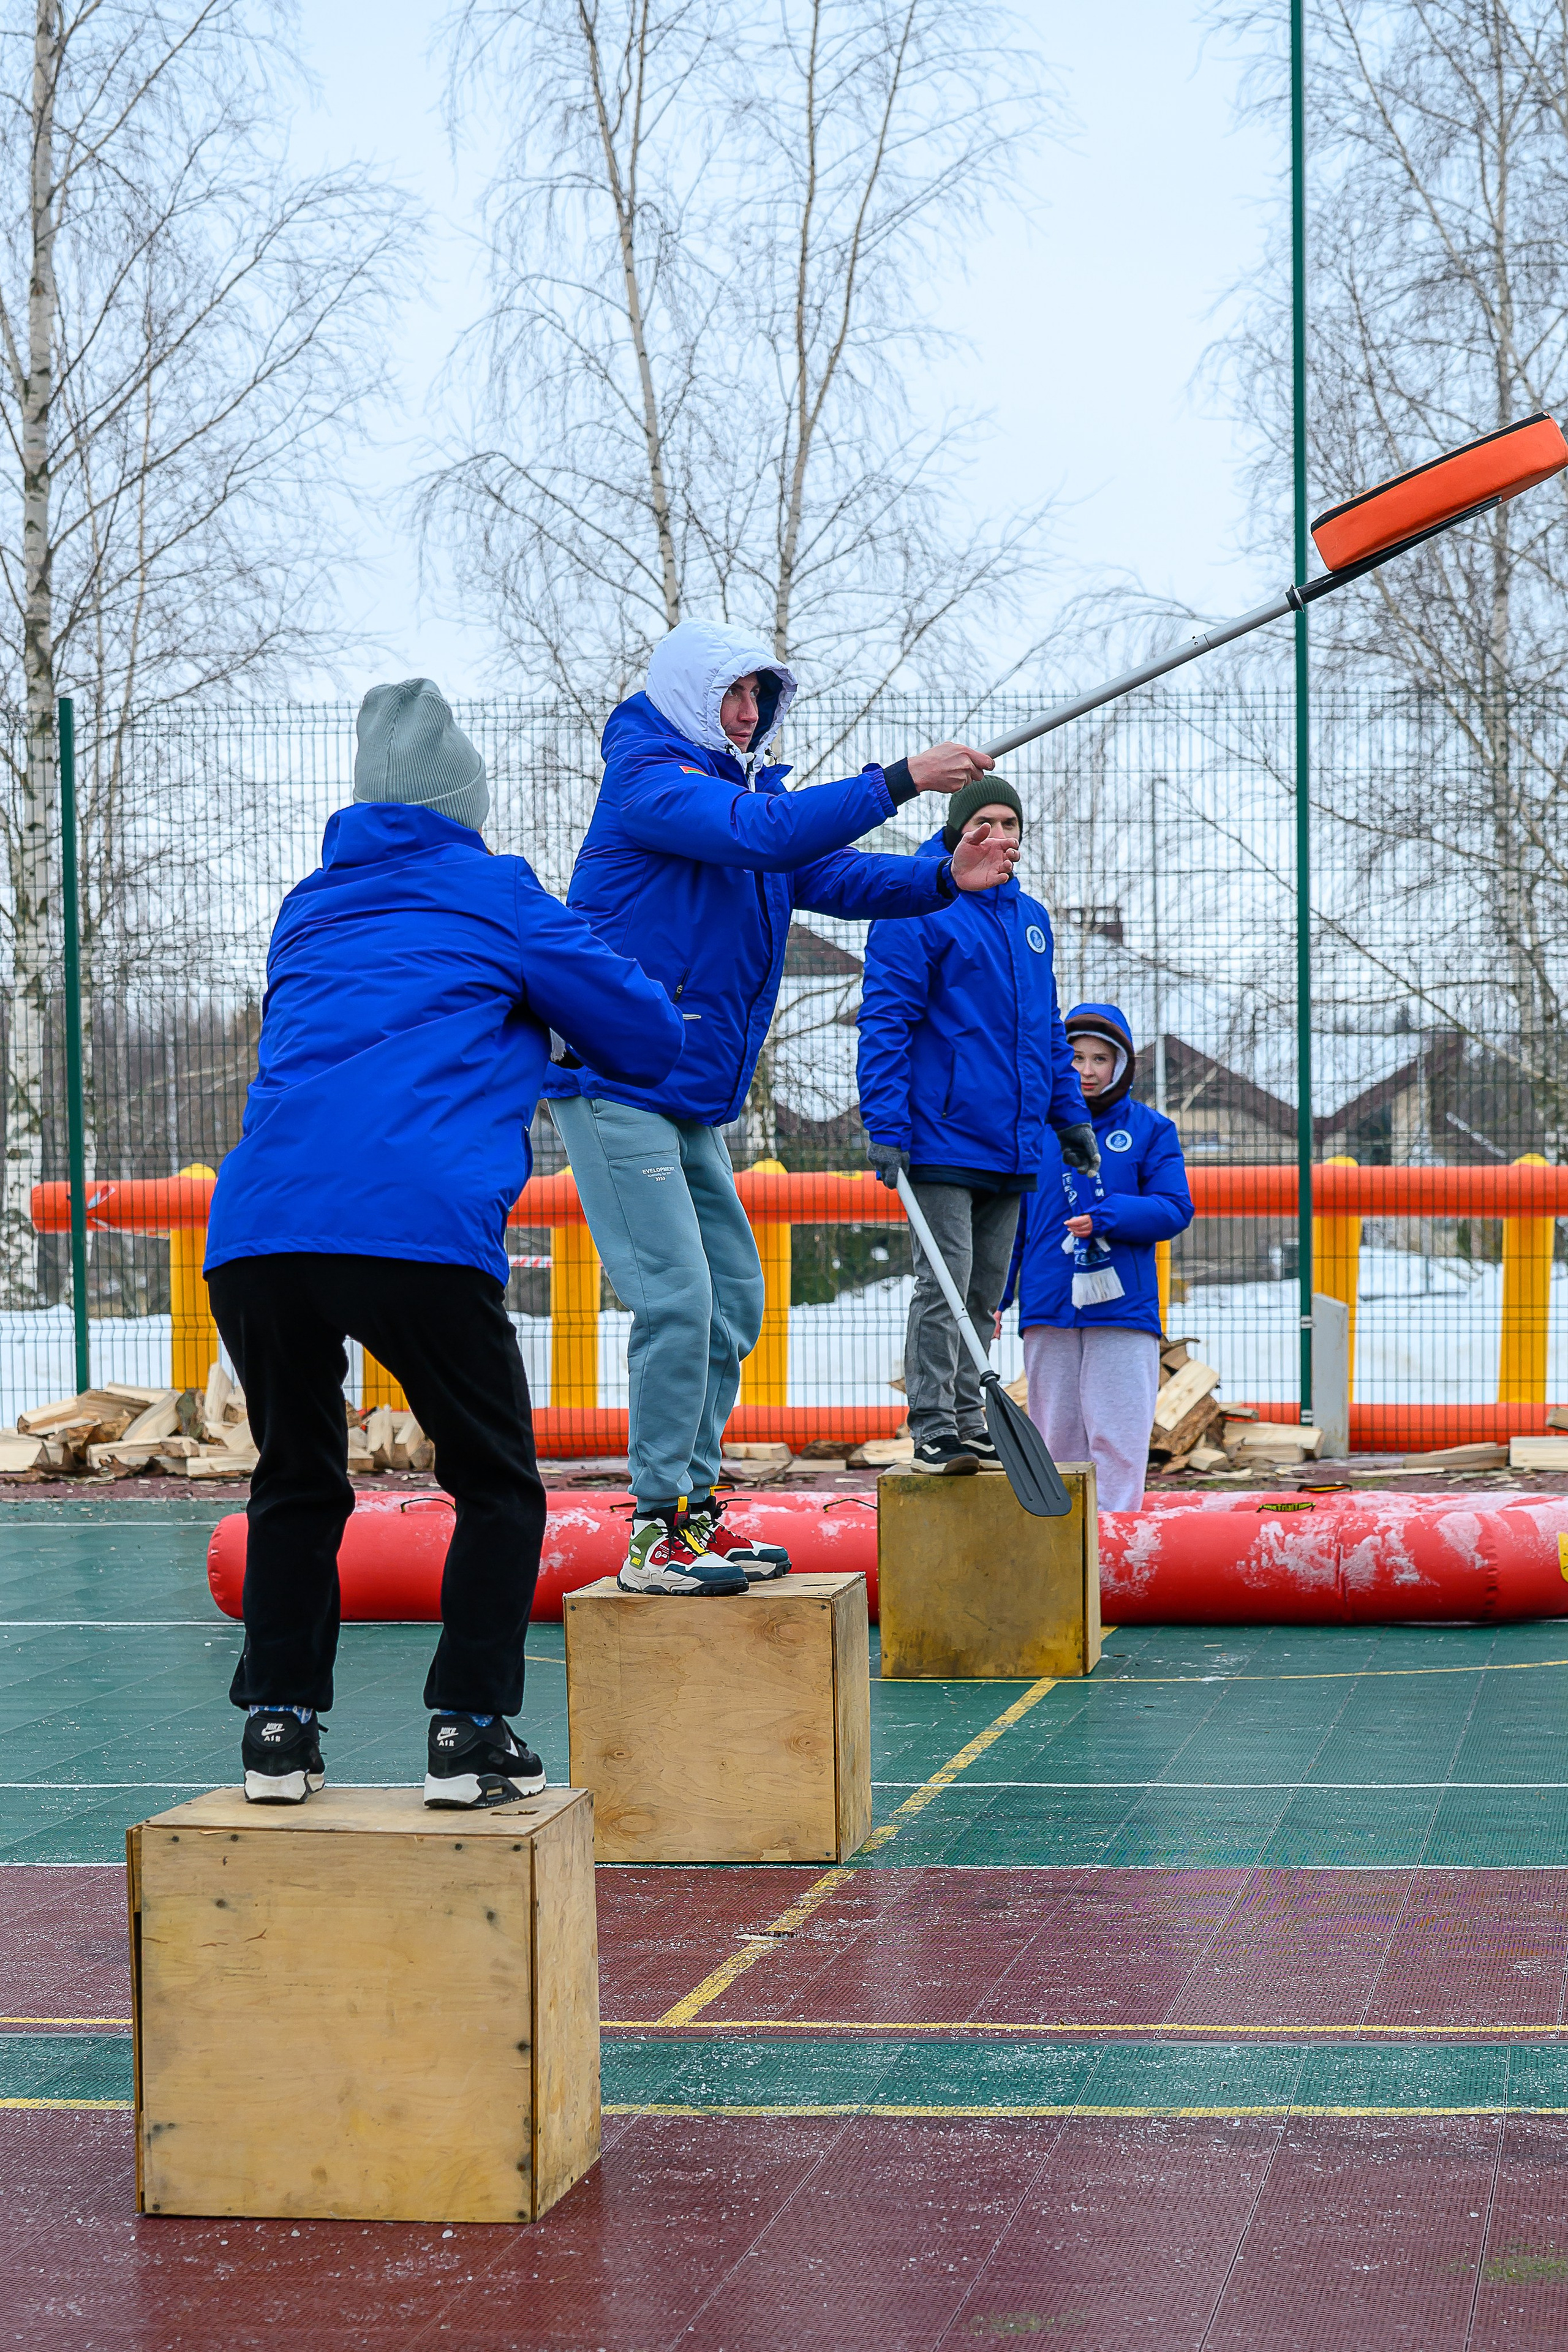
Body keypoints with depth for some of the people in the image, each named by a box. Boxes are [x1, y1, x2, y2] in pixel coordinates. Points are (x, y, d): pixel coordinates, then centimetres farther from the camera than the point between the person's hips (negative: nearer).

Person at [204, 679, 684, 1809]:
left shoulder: (311, 909, 27)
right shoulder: (498, 898, 13)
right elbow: (653, 1040, 16)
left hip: (256, 1234, 4)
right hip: (421, 1231, -4)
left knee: (297, 1485, 21)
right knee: (499, 1490, 12)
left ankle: (279, 1726, 12)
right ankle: (471, 1733, 3)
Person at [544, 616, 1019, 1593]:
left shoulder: (739, 787, 18)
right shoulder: (649, 778, -11)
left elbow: (835, 876, 7)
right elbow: (766, 833, -27)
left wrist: (944, 878, -10)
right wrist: (900, 780, -28)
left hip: (693, 1102, 10)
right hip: (616, 1087, -10)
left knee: (734, 1300, 10)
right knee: (676, 1299, -15)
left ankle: (695, 1506, 18)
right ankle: (658, 1534, -10)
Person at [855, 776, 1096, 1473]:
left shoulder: (1030, 918, 17)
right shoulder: (918, 909, -6)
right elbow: (884, 1021, -10)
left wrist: (1070, 1116, 23)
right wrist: (885, 1126, -16)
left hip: (1011, 1147, 7)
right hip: (943, 1139, -7)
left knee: (984, 1293, 9)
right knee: (944, 1286, -10)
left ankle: (969, 1424, 15)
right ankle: (933, 1430, -7)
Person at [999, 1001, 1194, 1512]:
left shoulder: (1150, 1129, 7)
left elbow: (1174, 1210, 0)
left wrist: (1107, 1217, -15)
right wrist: (994, 1297, 3)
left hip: (1123, 1308, -2)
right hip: (1048, 1306, 2)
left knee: (1117, 1434, -6)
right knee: (1056, 1432, 4)